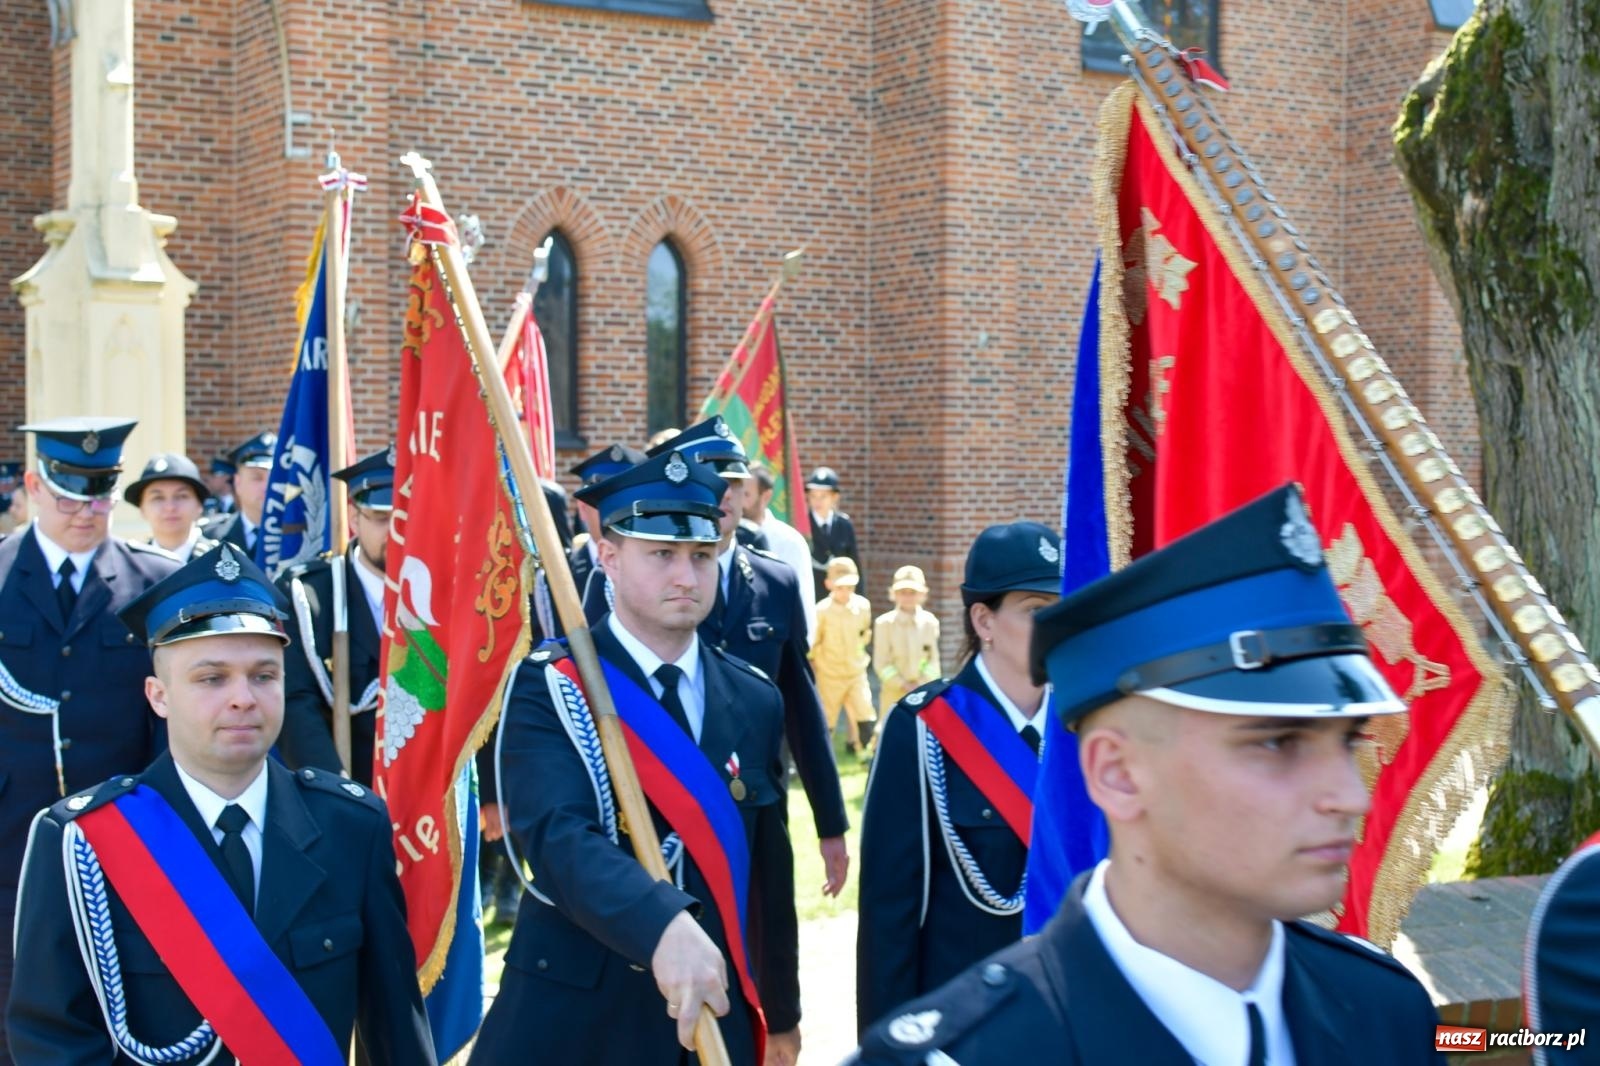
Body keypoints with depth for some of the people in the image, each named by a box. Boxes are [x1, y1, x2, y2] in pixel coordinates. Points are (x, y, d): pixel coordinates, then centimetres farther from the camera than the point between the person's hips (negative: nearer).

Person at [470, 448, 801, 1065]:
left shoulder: (754, 702, 5)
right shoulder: (549, 688, -10)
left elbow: (769, 870, 11)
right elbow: (558, 838, -26)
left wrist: (781, 1012, 17)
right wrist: (664, 927, -41)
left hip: (713, 1012, 4)